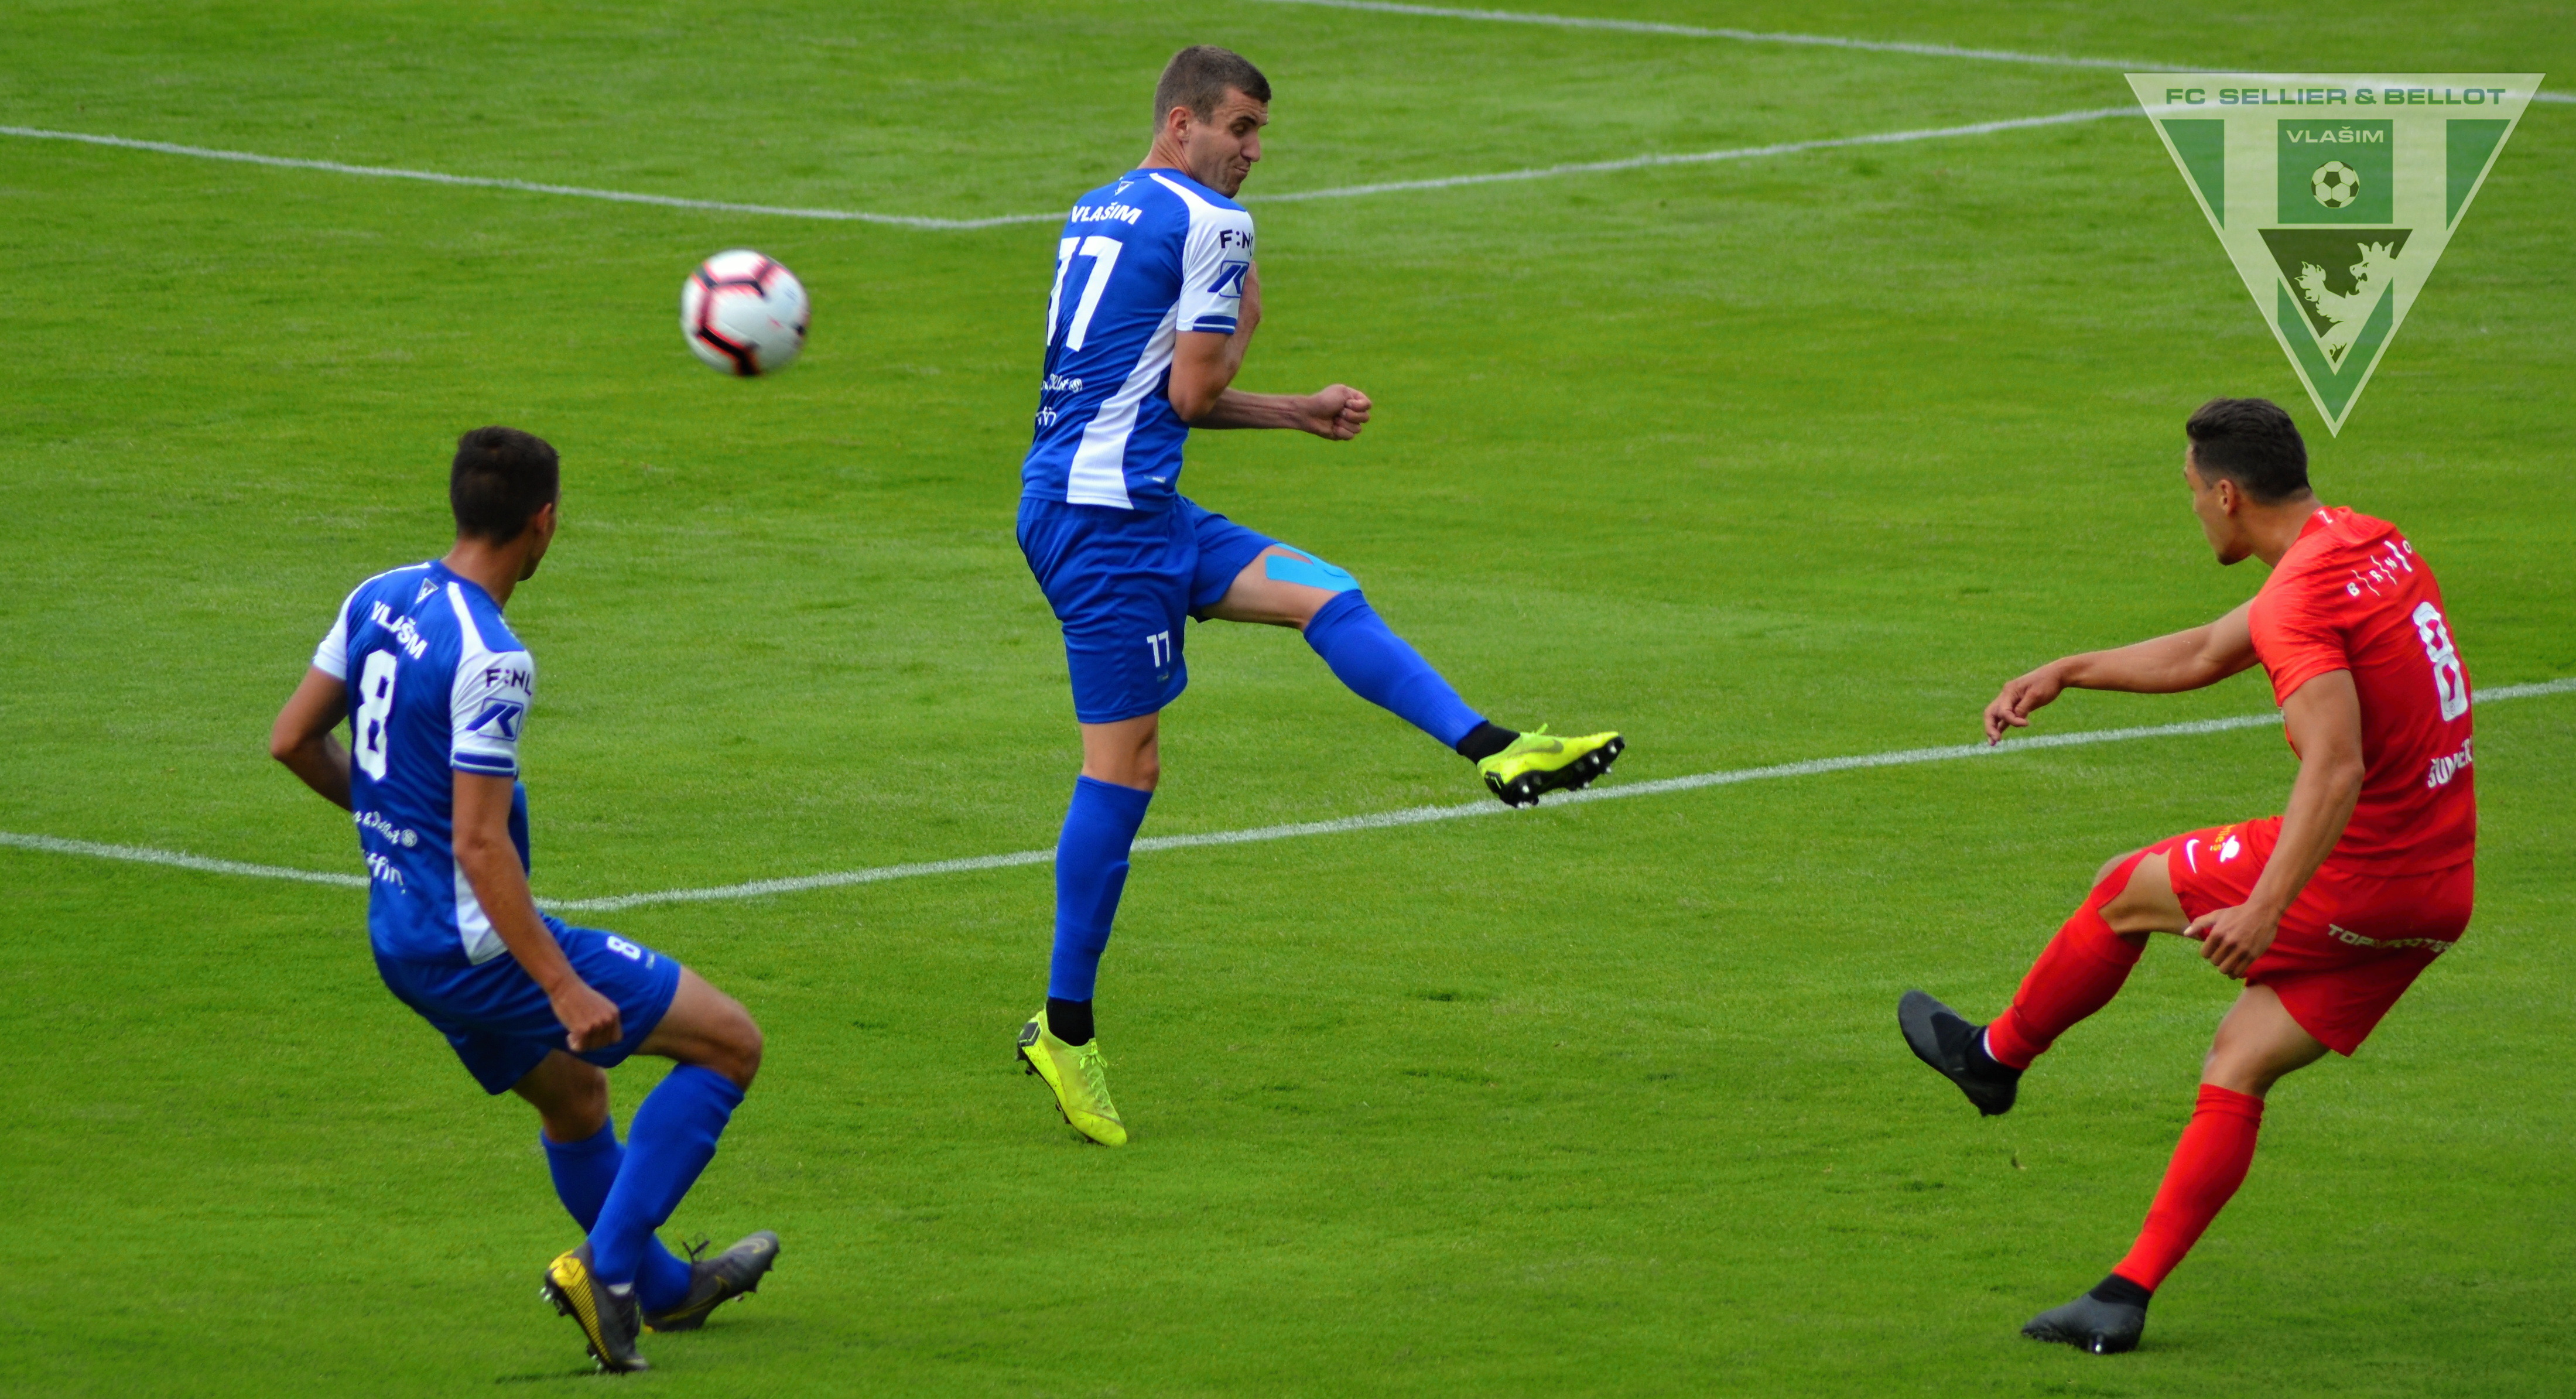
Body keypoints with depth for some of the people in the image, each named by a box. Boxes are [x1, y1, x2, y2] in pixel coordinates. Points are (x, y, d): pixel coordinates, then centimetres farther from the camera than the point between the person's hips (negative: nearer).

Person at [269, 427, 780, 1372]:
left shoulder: (379, 601, 1)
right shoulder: (490, 661, -24)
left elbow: (293, 739, 10)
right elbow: (479, 843, -26)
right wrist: (566, 990, -25)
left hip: (397, 936, 9)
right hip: (478, 940, -9)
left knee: (573, 1094, 31)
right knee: (730, 1044, -2)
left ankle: (662, 1290, 48)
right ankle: (606, 1264, -6)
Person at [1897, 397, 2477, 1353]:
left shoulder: (2299, 601, -18)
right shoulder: (2370, 546, 13)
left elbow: (2336, 769, -31)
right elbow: (2205, 655, 26)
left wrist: (2266, 909, -33)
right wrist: (2066, 673, 30)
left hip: (2355, 872, -8)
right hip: (2437, 894, 8)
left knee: (2128, 890, 13)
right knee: (2239, 1067, 11)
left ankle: (1995, 1057, 36)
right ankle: (2126, 1299, 6)